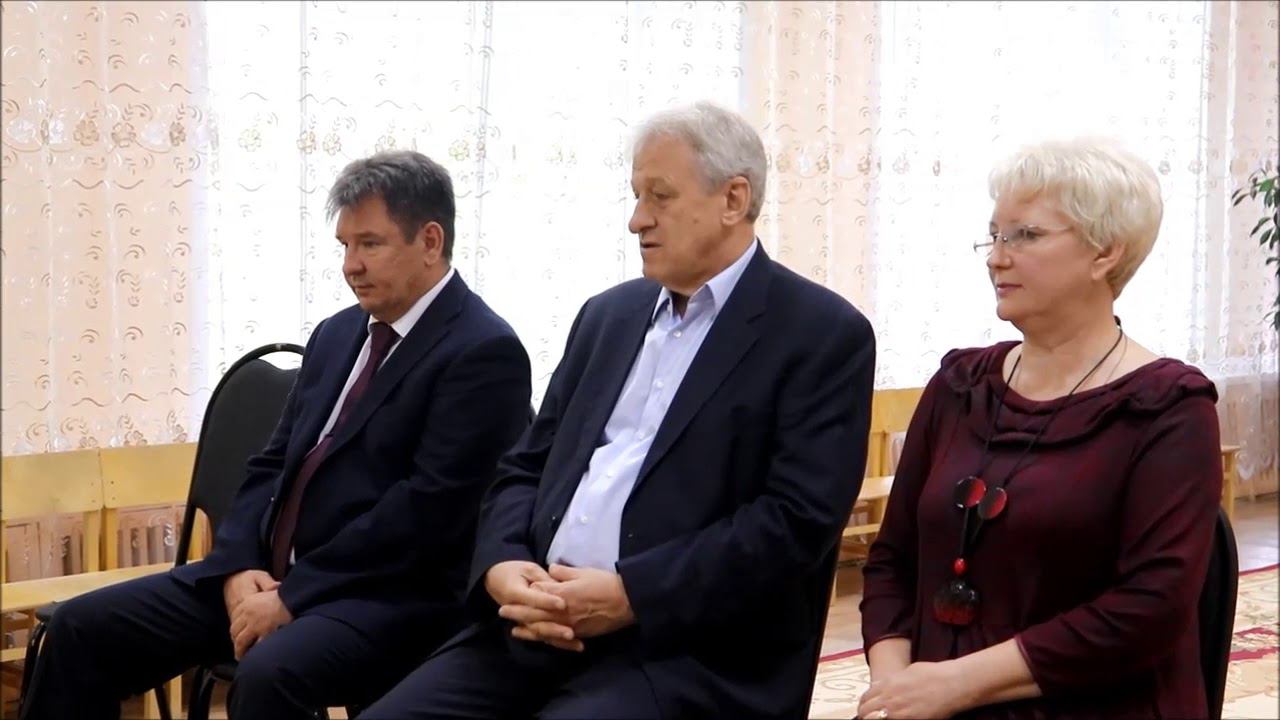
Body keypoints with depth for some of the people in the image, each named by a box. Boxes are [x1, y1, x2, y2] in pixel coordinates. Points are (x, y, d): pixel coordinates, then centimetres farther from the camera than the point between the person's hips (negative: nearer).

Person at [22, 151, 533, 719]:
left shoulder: (484, 352, -10)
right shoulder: (337, 335, 16)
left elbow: (428, 504, -17)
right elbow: (274, 464, 16)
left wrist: (293, 597, -17)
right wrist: (239, 568, -3)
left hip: (386, 598, -8)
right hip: (269, 574, 8)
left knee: (269, 673, -36)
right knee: (83, 627, -1)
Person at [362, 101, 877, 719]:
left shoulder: (824, 334, -2)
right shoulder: (609, 314, 17)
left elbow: (796, 518, -12)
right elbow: (525, 467, 15)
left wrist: (631, 596, -17)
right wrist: (502, 566, -6)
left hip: (691, 655, -5)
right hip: (543, 626, 6)